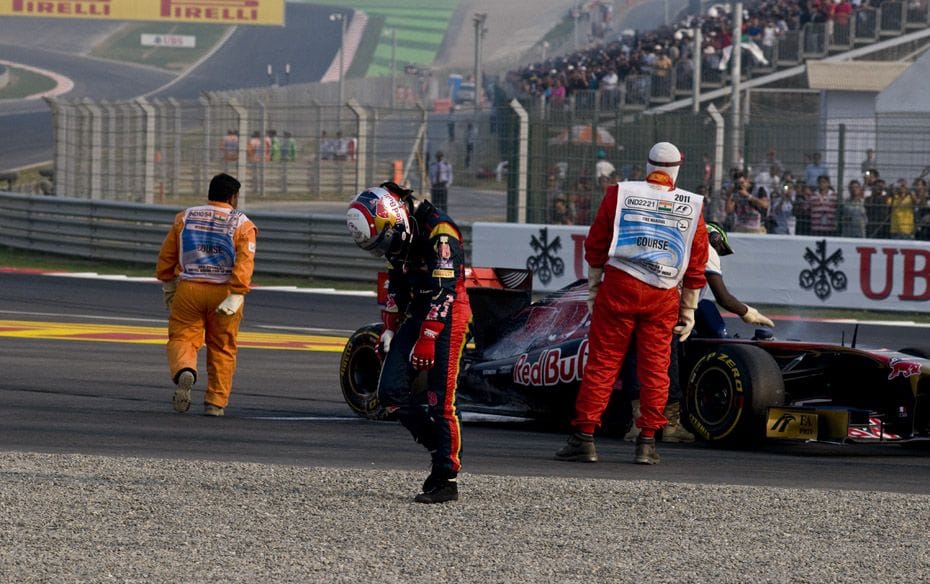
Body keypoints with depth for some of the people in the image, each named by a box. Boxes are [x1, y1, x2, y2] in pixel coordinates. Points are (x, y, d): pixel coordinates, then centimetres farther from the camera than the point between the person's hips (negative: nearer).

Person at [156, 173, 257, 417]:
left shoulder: (185, 218, 7)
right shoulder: (242, 225, -1)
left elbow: (166, 256, 11)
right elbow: (245, 262, -14)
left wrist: (168, 287, 23)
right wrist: (236, 296, -19)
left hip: (189, 289, 1)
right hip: (224, 292, -1)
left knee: (182, 338, 4)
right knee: (222, 348, 11)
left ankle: (184, 371, -27)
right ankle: (215, 402, 11)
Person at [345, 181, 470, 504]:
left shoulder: (440, 233, -21)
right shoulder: (400, 235, 7)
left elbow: (443, 291, -25)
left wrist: (427, 340, -27)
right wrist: (390, 329, 19)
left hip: (447, 317, -8)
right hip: (417, 314, 8)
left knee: (439, 400, -10)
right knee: (392, 390, -3)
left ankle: (445, 479, -6)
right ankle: (439, 446, 9)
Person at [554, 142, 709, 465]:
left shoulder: (619, 194, 2)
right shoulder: (692, 207, 6)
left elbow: (596, 245, 5)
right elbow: (697, 265, 8)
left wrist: (593, 289, 14)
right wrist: (689, 310, 15)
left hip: (619, 286, -1)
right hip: (663, 296, 1)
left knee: (602, 363, 2)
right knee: (655, 369, 8)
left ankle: (584, 437, 0)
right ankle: (647, 442, 7)